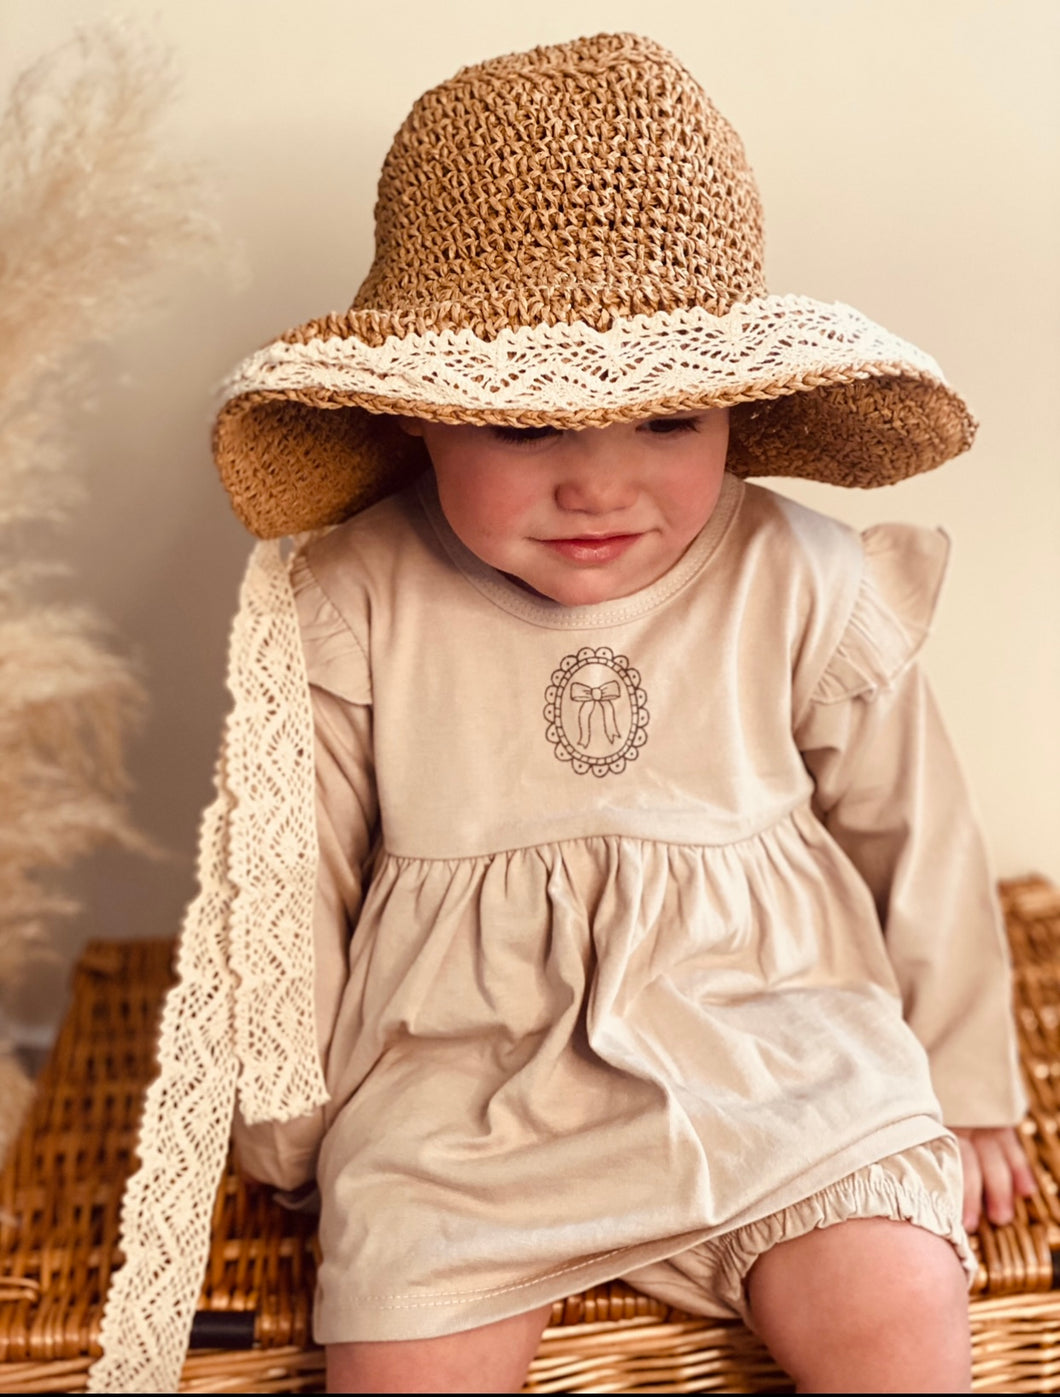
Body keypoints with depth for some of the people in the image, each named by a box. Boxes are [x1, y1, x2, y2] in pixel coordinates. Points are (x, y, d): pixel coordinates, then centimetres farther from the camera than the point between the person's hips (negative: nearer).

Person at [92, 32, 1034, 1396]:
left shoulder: (807, 588, -5)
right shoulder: (347, 608, -7)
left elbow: (914, 836, 7)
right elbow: (290, 875, 5)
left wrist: (966, 1090, 15)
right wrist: (287, 1111, 12)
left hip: (779, 1055, 1)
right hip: (456, 1079, 0)